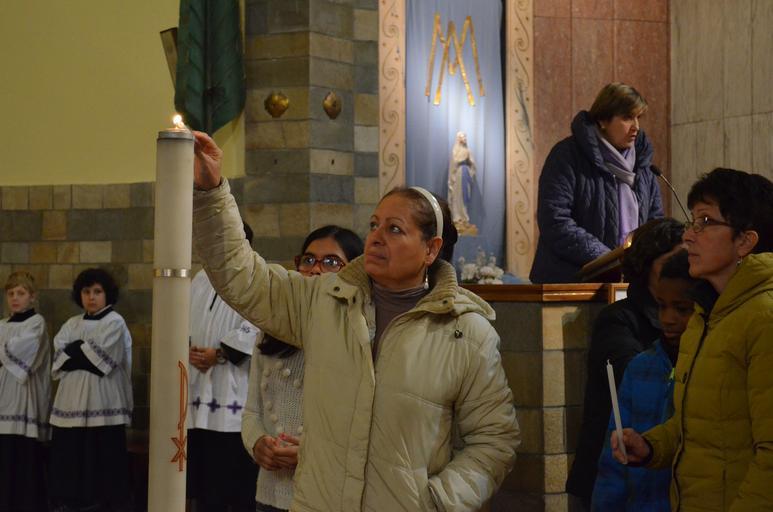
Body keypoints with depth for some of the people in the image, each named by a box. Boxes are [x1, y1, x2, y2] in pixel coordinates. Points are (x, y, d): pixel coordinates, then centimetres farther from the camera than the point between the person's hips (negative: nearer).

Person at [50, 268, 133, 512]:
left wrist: (73, 351, 0)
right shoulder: (72, 324, 17)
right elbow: (59, 356, 3)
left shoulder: (115, 322, 2)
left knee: (102, 458, -6)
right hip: (72, 400, 5)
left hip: (101, 400, -5)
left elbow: (98, 355, -11)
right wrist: (84, 350, -9)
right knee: (70, 456, 1)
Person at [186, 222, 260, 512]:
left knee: (236, 472, -5)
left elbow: (255, 327, -15)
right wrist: (188, 348, -5)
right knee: (203, 471, 9)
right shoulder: (201, 279, 19)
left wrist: (219, 353, -18)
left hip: (234, 390, -7)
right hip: (199, 389, 7)